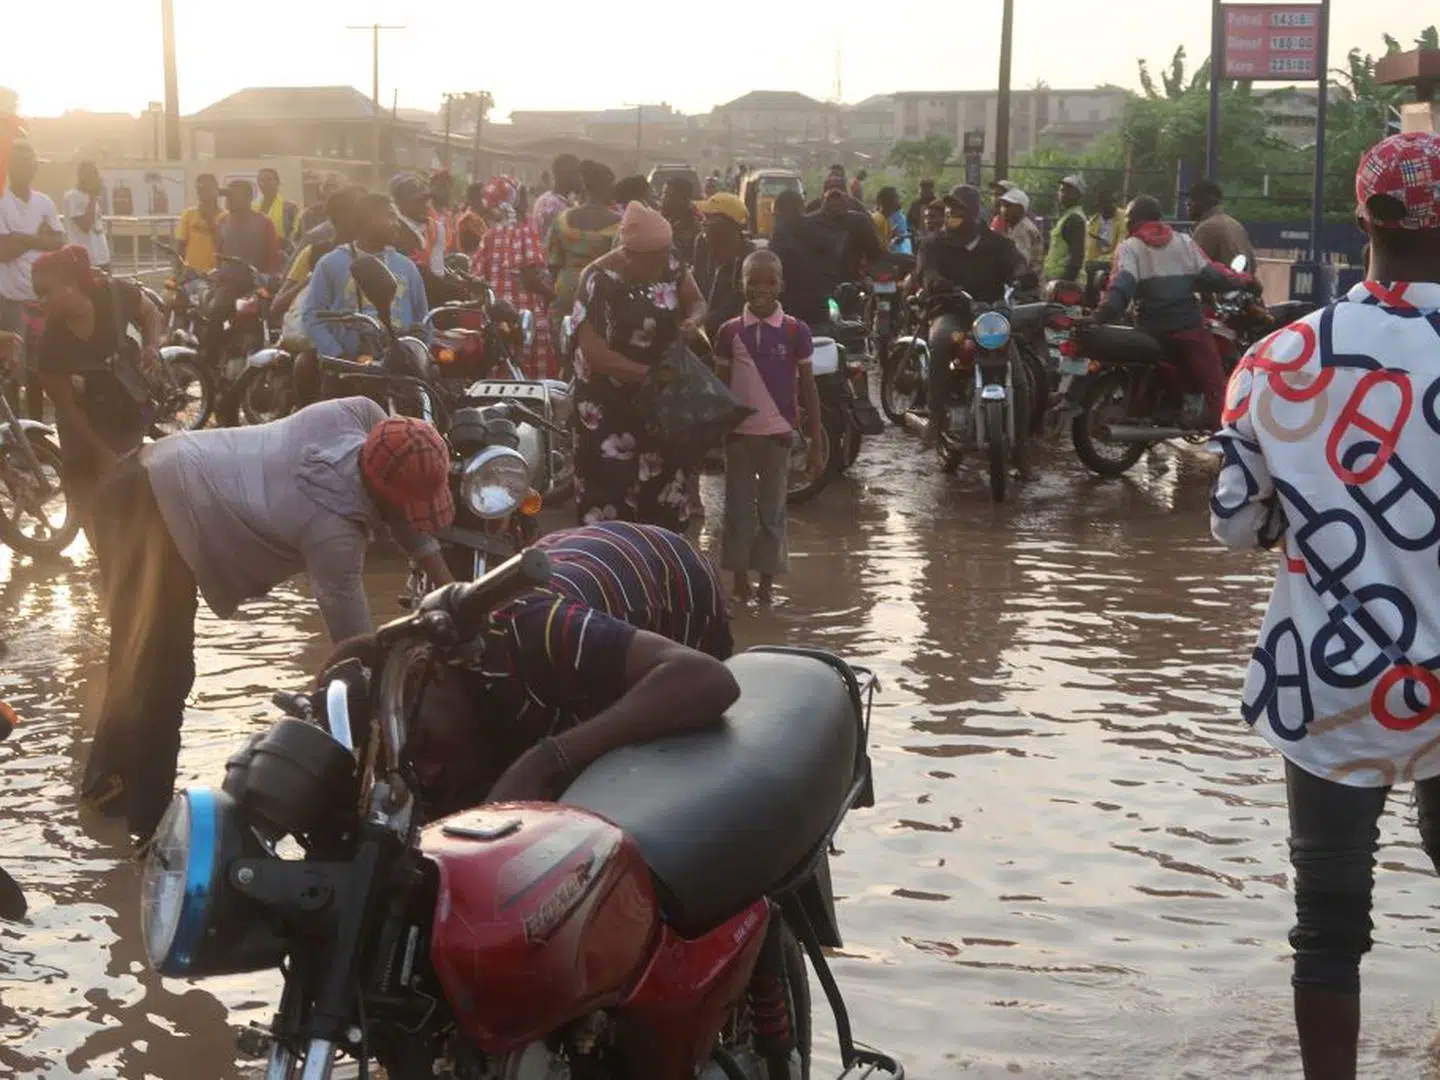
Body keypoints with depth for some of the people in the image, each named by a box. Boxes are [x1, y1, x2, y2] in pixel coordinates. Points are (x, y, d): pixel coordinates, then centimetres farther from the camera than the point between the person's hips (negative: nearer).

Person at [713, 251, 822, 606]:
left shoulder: (795, 331, -3)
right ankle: (740, 577, 17)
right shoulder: (730, 331, 0)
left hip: (778, 433, -1)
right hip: (739, 433, 1)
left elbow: (807, 387, 1)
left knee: (772, 510, 7)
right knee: (738, 508, 7)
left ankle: (767, 579, 16)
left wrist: (816, 441, -1)